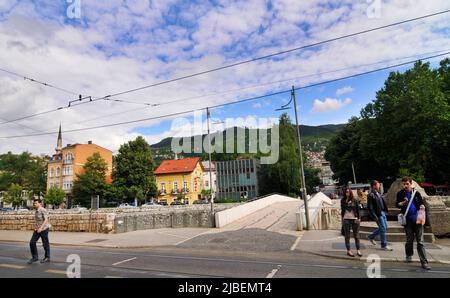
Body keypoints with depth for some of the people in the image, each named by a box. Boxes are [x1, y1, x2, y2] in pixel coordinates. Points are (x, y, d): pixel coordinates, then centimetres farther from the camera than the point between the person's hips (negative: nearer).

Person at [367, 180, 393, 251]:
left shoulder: (378, 193, 11)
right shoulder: (371, 195, -17)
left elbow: (383, 203, 18)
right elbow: (370, 207, -18)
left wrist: (385, 211, 11)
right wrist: (374, 217, -20)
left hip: (383, 213, 9)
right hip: (378, 214, -9)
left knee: (385, 227, 17)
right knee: (383, 228, -2)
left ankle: (371, 237, 31)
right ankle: (384, 245, 12)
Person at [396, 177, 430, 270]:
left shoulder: (416, 193, 2)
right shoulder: (400, 194, 1)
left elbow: (422, 203, 6)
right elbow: (397, 205, 2)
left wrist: (423, 206, -15)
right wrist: (403, 202, -17)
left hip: (418, 220, 0)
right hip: (408, 220, 0)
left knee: (420, 242, 0)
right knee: (409, 240, 11)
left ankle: (424, 262, 2)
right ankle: (409, 255, 31)